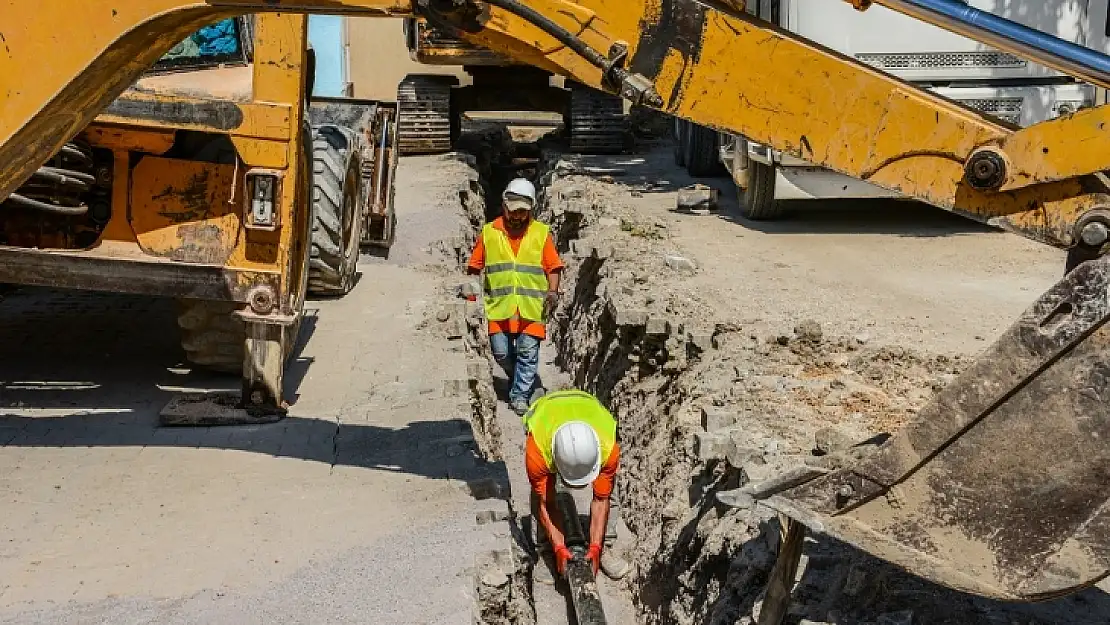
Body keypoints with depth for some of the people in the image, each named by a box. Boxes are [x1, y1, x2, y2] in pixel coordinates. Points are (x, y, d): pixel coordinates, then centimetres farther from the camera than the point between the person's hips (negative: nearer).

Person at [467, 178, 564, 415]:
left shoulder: (541, 233, 5)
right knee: (501, 352, 1)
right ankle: (522, 378, 29)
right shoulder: (489, 232, 7)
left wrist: (553, 292, -7)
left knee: (528, 351, -4)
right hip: (500, 306, 1)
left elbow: (553, 267, 6)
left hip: (531, 306, -1)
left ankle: (520, 395, 8)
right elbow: (475, 266, 13)